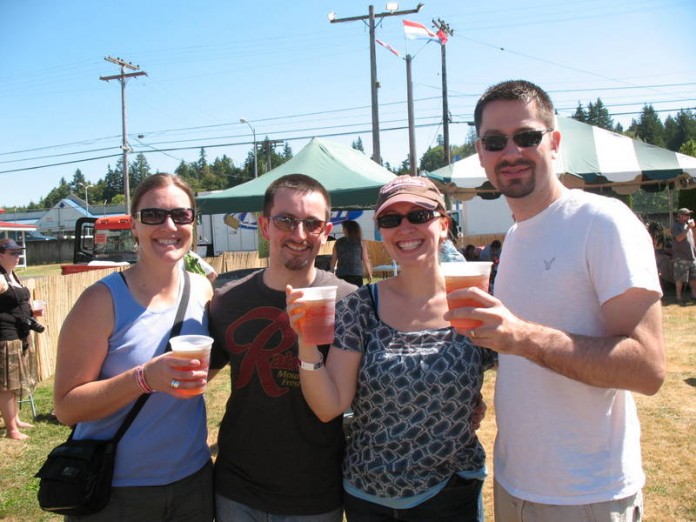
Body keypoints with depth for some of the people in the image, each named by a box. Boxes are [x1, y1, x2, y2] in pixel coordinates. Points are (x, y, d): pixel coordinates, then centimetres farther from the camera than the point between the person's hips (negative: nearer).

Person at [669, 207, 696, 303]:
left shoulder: (688, 225, 16)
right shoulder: (676, 226, -7)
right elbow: (679, 238, -22)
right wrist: (688, 228, -21)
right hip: (681, 258, -7)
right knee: (680, 279, -3)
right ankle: (679, 297, 5)